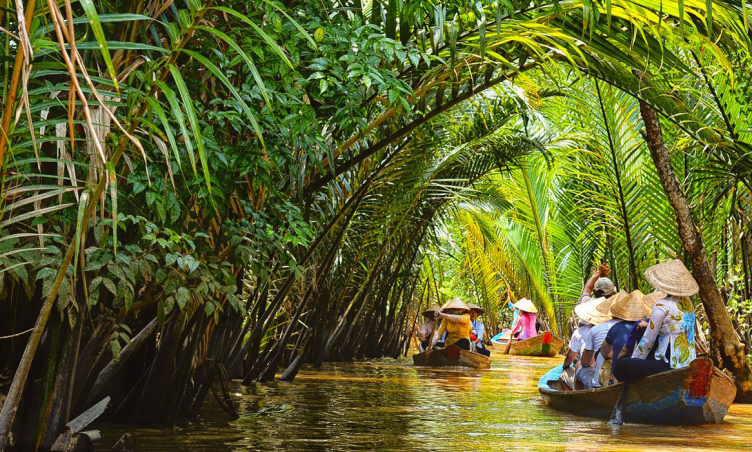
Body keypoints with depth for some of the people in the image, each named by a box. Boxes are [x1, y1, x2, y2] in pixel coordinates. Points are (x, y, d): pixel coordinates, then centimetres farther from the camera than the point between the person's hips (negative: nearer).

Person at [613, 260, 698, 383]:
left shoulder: (662, 305, -14)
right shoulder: (687, 303, 9)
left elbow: (648, 340, -9)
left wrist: (633, 359, 4)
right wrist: (649, 325, 25)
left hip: (671, 365, -9)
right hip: (690, 363, 9)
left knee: (620, 366, -11)